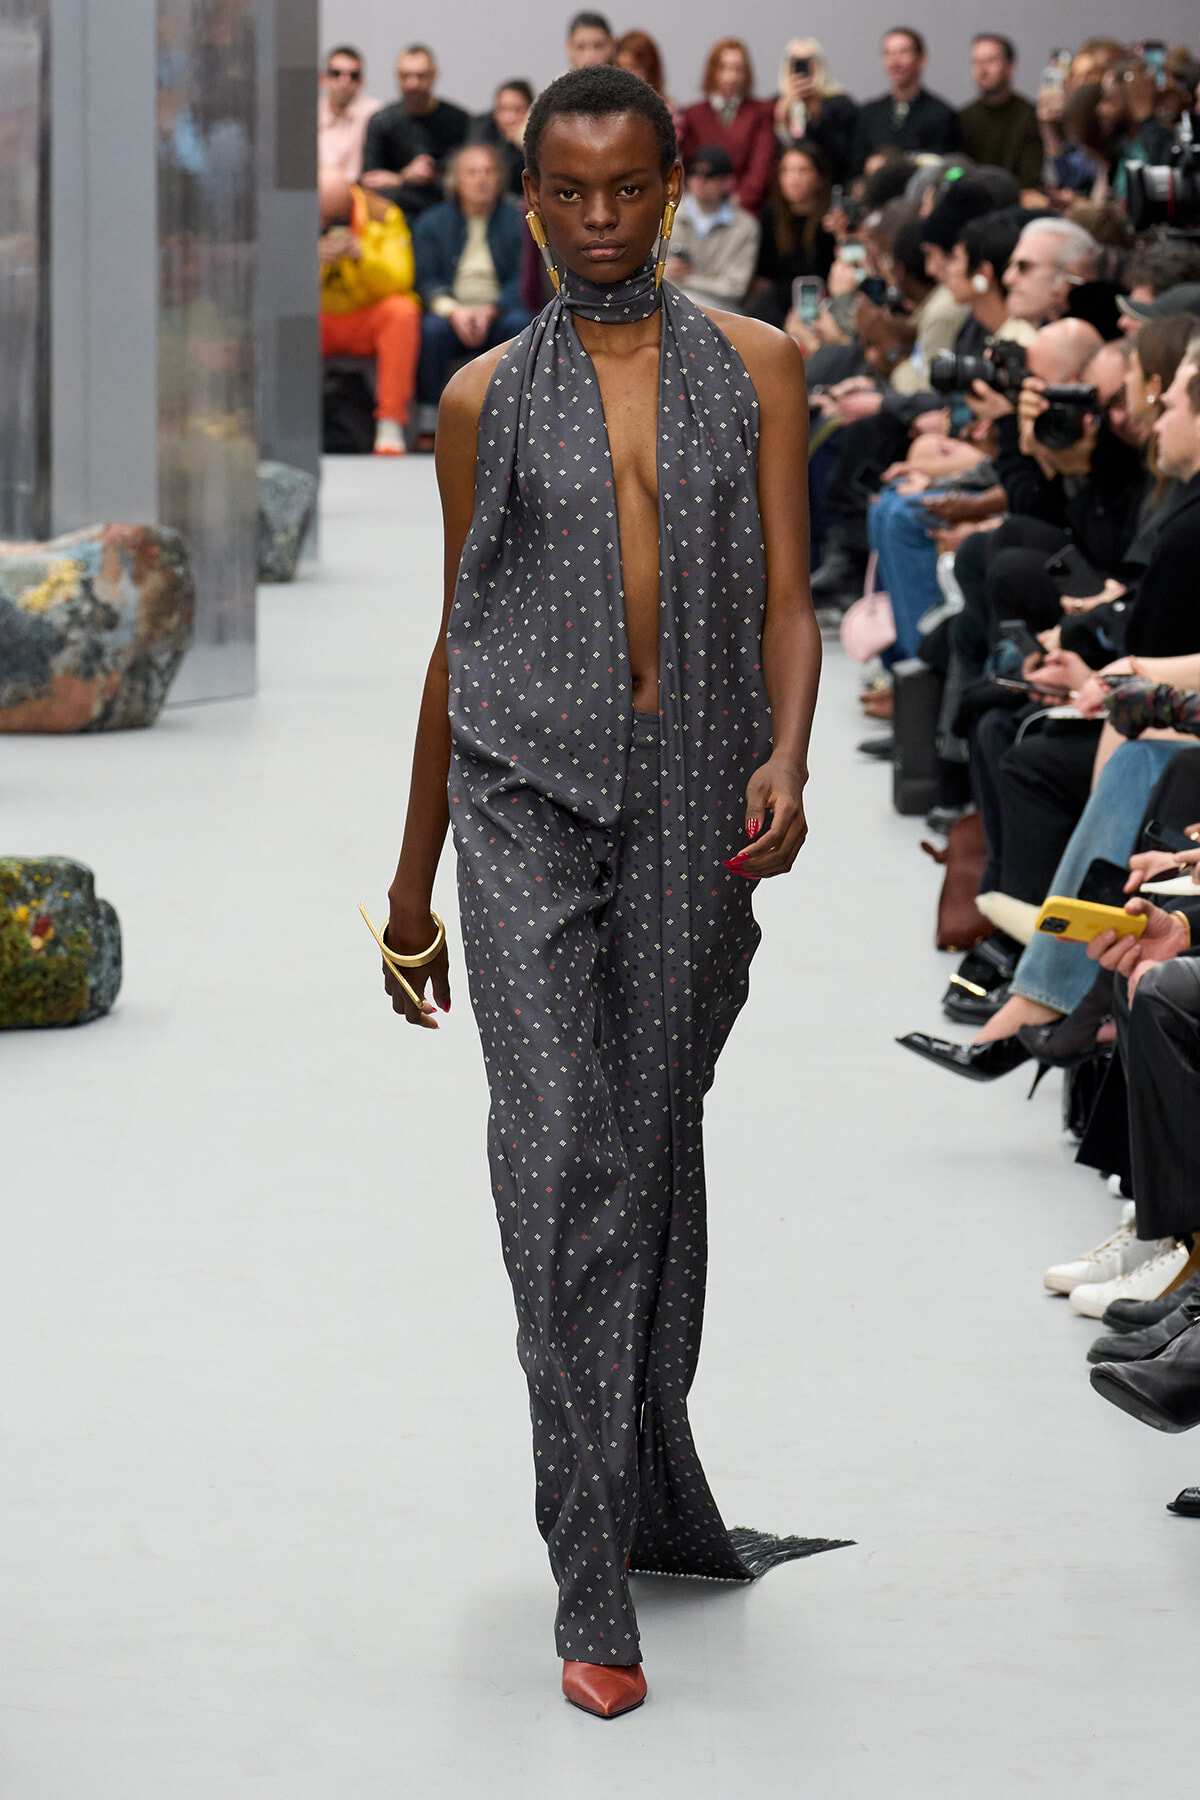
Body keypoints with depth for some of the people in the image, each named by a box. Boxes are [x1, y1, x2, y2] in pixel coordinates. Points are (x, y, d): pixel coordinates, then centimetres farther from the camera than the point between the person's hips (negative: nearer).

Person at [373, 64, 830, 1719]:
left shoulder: (753, 368, 9)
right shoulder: (488, 398, 8)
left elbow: (785, 599, 3)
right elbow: (458, 642, 12)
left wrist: (785, 758, -17)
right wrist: (414, 884, 14)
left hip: (690, 807, 1)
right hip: (529, 792, -1)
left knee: (656, 1153, 9)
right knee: (564, 1152, -13)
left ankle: (639, 1502, 27)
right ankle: (599, 1584, -12)